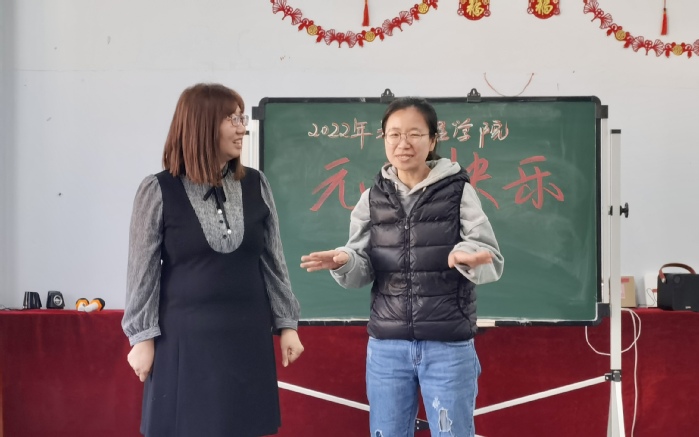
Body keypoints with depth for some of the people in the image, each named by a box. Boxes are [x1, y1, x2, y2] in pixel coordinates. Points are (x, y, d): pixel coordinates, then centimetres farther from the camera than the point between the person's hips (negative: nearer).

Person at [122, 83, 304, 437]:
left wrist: (286, 324, 7)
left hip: (246, 337, 3)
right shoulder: (159, 190, -5)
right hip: (184, 340, -3)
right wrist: (142, 337, -5)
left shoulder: (255, 185, 5)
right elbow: (143, 271, -3)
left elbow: (272, 261, 9)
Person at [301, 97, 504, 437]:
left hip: (449, 346, -3)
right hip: (386, 346, 3)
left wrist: (468, 258, -29)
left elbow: (493, 262, -7)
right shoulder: (372, 199, 5)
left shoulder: (459, 192, -3)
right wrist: (344, 262, -18)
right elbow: (362, 273, 5)